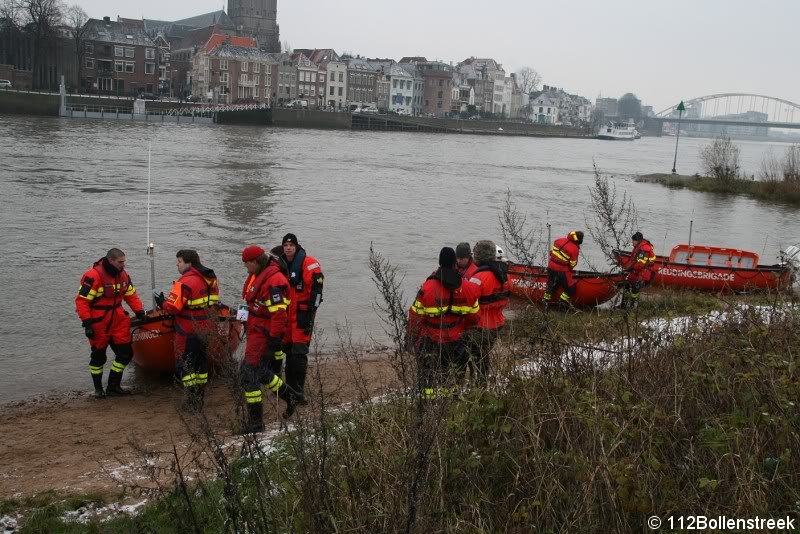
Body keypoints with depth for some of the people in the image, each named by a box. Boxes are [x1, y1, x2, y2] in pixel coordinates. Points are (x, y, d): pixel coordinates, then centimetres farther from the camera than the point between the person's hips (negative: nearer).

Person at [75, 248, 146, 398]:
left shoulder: (123, 275, 4)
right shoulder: (93, 276, -18)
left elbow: (131, 295, 15)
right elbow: (81, 301, -18)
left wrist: (140, 312, 4)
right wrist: (86, 323, -20)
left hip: (118, 320, 6)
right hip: (98, 323, -6)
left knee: (126, 353, 4)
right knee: (98, 356, 7)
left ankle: (113, 385, 19)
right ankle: (98, 388, 25)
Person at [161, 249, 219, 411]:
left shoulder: (186, 281, -20)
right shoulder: (211, 279, 6)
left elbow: (173, 307, -21)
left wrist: (162, 303, -3)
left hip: (188, 332, -8)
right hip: (206, 329, 8)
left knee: (185, 364, 4)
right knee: (201, 363, 17)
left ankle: (192, 402, 3)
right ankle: (199, 399, 24)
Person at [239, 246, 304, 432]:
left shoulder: (272, 281, -23)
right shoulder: (257, 275, 10)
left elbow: (279, 313, -25)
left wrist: (275, 339, -23)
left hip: (264, 334, -10)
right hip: (256, 331, 10)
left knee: (248, 376, -8)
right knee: (260, 372, 21)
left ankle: (255, 422, 1)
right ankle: (291, 396, 37)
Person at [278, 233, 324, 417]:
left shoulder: (309, 264, -9)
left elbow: (316, 290, -13)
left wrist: (309, 315, -17)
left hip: (302, 315, -7)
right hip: (286, 316, 7)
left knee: (298, 352, -13)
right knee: (289, 352, 12)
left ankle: (298, 393, -11)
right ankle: (292, 390, 23)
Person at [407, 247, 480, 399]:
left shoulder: (428, 288, -19)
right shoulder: (468, 289, -7)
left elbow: (416, 316, -13)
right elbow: (473, 318, 3)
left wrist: (411, 337, 2)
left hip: (429, 342, -4)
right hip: (453, 341, 4)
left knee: (427, 380, 7)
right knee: (447, 377, 19)